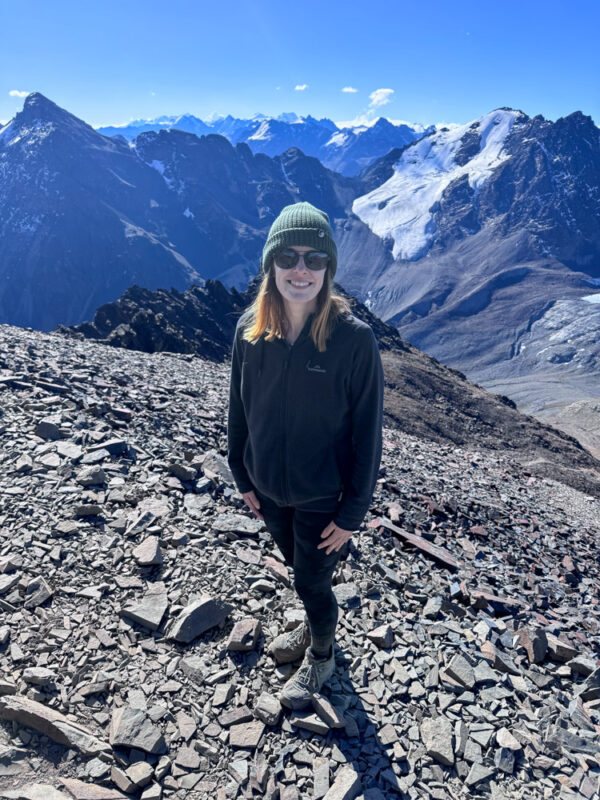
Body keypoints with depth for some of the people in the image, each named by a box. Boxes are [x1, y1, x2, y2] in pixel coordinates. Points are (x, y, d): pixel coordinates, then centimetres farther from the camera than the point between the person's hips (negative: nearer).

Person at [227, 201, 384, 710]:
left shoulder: (354, 339, -22)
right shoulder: (250, 329, -11)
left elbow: (366, 433, -16)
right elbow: (239, 409, 1)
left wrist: (352, 513, -12)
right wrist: (243, 476, 8)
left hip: (322, 497, -4)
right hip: (269, 488, 4)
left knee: (312, 582, 15)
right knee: (298, 568, 27)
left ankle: (322, 657, 47)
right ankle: (313, 629, 58)